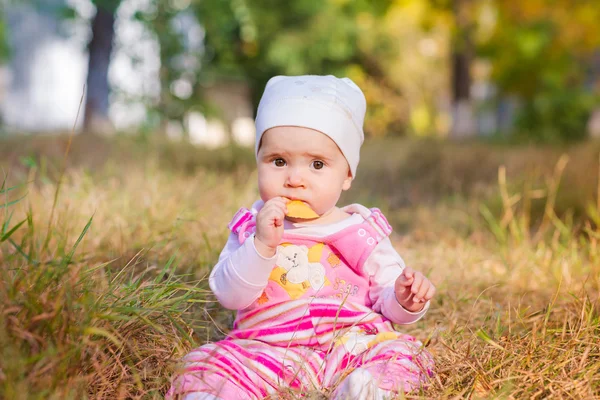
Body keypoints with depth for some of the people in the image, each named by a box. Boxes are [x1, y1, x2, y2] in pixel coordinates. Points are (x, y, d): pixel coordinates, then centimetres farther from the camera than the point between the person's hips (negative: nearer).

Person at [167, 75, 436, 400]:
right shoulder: (252, 227, 7)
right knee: (205, 364, -21)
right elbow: (229, 296, -5)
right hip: (267, 350, 0)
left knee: (404, 354, -25)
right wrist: (262, 245, -18)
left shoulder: (362, 231, 5)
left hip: (351, 346, 0)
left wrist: (405, 300, -14)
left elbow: (387, 303, 10)